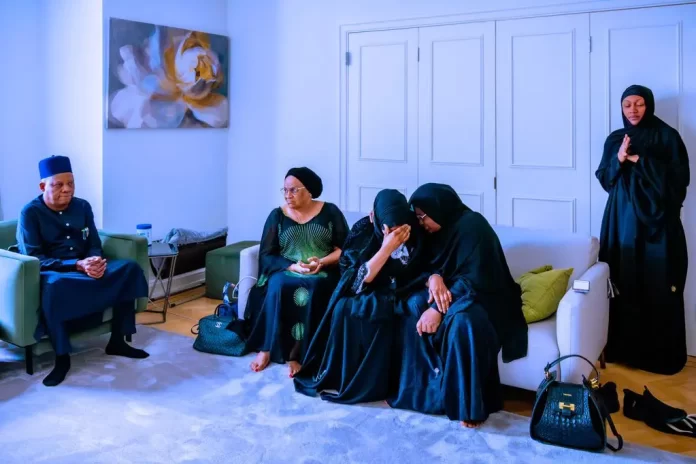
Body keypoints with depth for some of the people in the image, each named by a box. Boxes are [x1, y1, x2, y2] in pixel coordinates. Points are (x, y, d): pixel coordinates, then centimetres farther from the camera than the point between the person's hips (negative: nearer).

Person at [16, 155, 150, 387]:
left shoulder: (82, 206, 7)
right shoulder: (30, 213, -8)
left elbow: (94, 245, 8)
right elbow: (33, 259, -15)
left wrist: (96, 261, -17)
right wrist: (77, 265, -26)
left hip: (86, 267, 6)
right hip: (52, 272, -6)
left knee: (129, 268, -15)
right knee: (55, 285, -42)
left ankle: (117, 341, -6)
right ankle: (62, 357, -26)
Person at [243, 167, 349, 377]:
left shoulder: (330, 212, 3)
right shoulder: (277, 215, 5)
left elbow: (344, 249, 1)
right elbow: (267, 255, 0)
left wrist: (322, 262, -17)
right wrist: (293, 266, -17)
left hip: (323, 273, -1)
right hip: (286, 271, 1)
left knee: (312, 291, -34)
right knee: (277, 287, -32)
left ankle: (295, 354, -25)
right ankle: (268, 348, -20)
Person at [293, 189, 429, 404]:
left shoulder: (417, 230, -14)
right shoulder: (362, 230, -16)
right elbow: (358, 281, -21)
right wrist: (386, 249, -33)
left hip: (399, 295, 0)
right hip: (367, 295, 1)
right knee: (345, 308, -30)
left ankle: (368, 381, -14)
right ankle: (337, 376, -10)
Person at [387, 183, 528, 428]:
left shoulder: (472, 225, -18)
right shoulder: (441, 229, 6)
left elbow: (473, 278, -24)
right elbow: (431, 265, 7)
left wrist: (439, 308, -29)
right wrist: (434, 277, -18)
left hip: (482, 297, -7)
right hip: (450, 293, 7)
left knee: (462, 321, -38)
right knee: (414, 308, -19)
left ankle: (470, 404, -27)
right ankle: (419, 388, -12)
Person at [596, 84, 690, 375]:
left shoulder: (667, 137, -1)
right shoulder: (614, 140, 10)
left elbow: (679, 178, -9)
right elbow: (604, 180, 5)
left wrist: (641, 161, -15)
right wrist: (619, 159, -13)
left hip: (658, 220, -3)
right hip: (623, 220, 3)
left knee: (659, 288, -2)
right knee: (623, 284, 3)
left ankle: (661, 354, 7)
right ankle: (623, 348, 14)